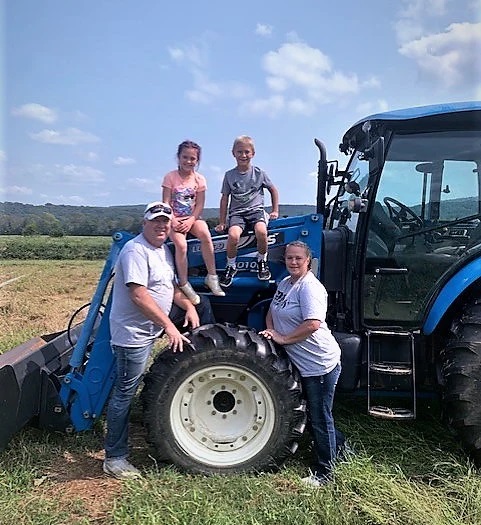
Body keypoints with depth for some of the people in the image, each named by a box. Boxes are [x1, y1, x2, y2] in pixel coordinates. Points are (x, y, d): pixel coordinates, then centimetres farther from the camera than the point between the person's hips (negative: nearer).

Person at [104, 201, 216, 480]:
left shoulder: (164, 250, 10)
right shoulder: (136, 250, -19)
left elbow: (171, 287, 16)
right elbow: (139, 295, -28)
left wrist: (189, 306, -3)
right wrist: (169, 326, -30)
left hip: (153, 326, 9)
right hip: (134, 332, -9)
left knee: (202, 303, 12)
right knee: (125, 393, -1)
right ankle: (115, 457, 13)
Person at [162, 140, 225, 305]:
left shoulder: (199, 179, 4)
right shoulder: (170, 177, -2)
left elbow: (200, 205, 0)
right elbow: (166, 203, -5)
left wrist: (190, 221, -14)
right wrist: (173, 221, -18)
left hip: (192, 218, 2)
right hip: (175, 219, -2)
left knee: (205, 235, -29)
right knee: (181, 245, -29)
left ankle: (211, 276, -18)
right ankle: (184, 284, -15)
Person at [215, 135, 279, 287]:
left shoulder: (259, 173, 5)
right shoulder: (229, 175, 5)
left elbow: (273, 190, 17)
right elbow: (225, 198, 9)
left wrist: (275, 211, 12)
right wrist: (222, 222, 7)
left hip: (256, 209, 0)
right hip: (237, 212, 0)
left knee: (261, 231, -34)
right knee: (233, 235, -31)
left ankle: (262, 261, -5)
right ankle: (231, 266, -5)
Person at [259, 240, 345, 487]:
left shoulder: (310, 287, -20)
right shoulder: (285, 283, 7)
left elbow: (313, 324, -30)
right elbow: (272, 311, 19)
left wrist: (283, 338, -21)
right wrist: (270, 330, 0)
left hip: (320, 364, -9)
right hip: (301, 363, 9)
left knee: (320, 418, 5)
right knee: (314, 413, 23)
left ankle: (323, 471, 22)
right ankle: (338, 444, 45)